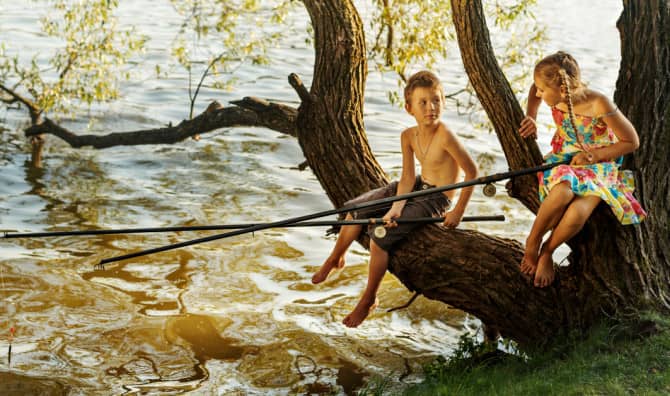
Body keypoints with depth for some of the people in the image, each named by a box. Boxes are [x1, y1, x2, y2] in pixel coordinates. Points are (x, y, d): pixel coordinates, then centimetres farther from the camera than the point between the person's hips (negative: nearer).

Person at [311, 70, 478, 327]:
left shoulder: (445, 136, -27)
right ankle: (334, 259, 27)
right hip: (418, 187, 7)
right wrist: (397, 207, -22)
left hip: (436, 200, -7)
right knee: (356, 210, 2)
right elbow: (407, 177, -6)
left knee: (380, 235, -18)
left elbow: (471, 172, -23)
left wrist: (458, 212, -19)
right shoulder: (408, 136, -7)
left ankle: (368, 300, 1)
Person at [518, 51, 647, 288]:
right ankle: (532, 241, -13)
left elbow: (632, 142, -12)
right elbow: (534, 92, 17)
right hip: (562, 161, 3)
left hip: (597, 168, -3)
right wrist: (530, 118, 0)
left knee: (577, 214, -34)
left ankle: (547, 252, -4)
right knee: (563, 191, -37)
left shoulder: (599, 105, -25)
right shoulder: (556, 97, -10)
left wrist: (594, 155, -21)